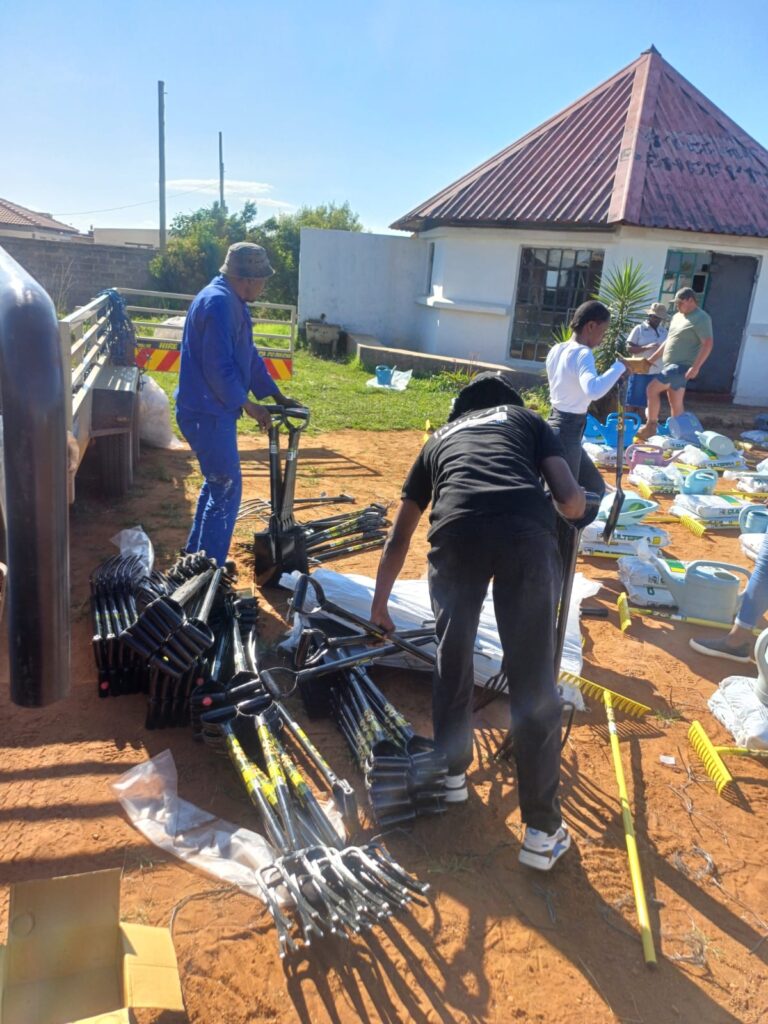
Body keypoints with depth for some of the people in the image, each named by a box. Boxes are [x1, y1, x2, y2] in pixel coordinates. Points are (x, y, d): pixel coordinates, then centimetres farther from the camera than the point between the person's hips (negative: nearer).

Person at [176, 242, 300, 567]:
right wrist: (249, 406, -14)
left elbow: (249, 356, 20)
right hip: (207, 412, -11)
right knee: (227, 489, -5)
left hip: (213, 410, 11)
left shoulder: (232, 302, 14)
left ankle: (196, 555, 32)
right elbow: (218, 368, -25)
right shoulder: (218, 302, -20)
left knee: (216, 483, 19)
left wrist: (278, 396, 19)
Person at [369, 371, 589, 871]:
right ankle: (543, 832, 17)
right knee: (534, 683, 8)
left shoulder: (440, 437, 37)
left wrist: (380, 603, 52)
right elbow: (571, 500, 15)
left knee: (453, 658, 23)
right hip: (527, 532, 0)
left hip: (457, 533, 1)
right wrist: (577, 506, 41)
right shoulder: (528, 418, 32)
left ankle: (453, 772, 39)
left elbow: (399, 537, 40)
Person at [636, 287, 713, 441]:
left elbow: (708, 344, -17)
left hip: (682, 366, -9)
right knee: (676, 404, 9)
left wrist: (695, 367, -25)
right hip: (671, 365, 9)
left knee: (652, 388, -15)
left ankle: (651, 425, -5)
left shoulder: (701, 318, -10)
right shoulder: (677, 317, 17)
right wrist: (652, 358, 21)